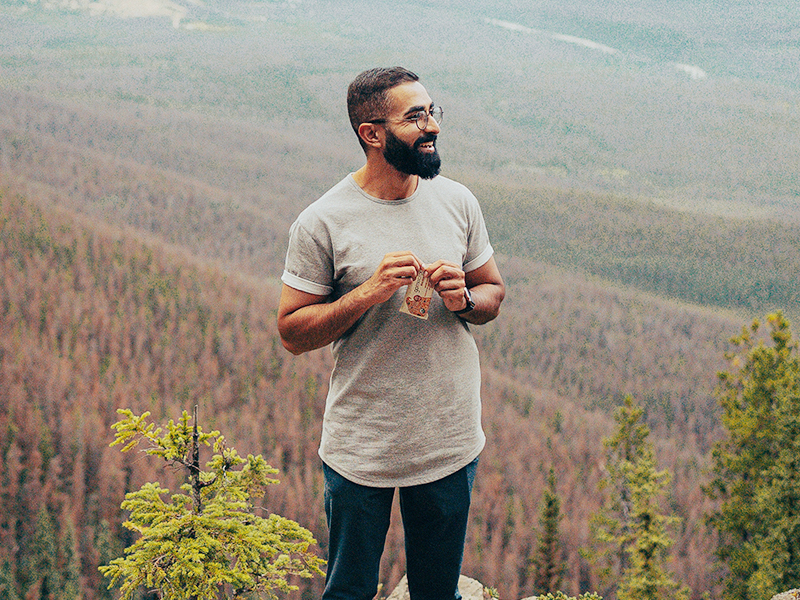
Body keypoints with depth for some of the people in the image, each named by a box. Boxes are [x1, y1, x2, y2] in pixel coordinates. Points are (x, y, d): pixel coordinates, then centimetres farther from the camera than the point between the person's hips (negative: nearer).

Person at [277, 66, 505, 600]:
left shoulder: (458, 203, 0)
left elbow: (494, 293, 11)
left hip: (451, 443, 3)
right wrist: (367, 293, -22)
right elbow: (293, 332, -9)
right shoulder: (322, 224, -12)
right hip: (360, 450, -3)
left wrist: (464, 298, -12)